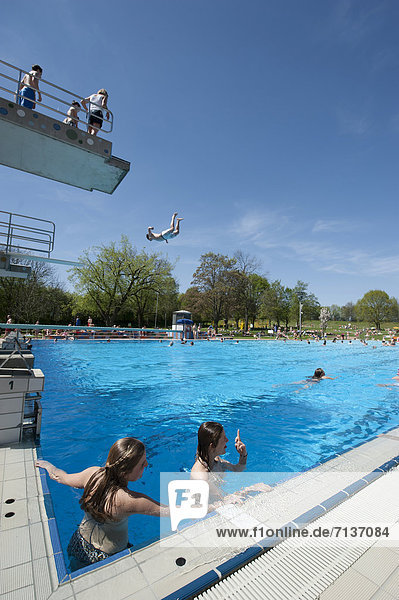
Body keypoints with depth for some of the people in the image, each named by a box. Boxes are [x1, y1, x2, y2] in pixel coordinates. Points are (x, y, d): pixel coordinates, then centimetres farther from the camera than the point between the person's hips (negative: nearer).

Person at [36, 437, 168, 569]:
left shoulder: (92, 474, -26)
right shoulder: (130, 500, -40)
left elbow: (60, 477, -6)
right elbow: (169, 510, -30)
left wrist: (48, 465, 14)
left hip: (81, 543, 4)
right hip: (109, 556, -4)